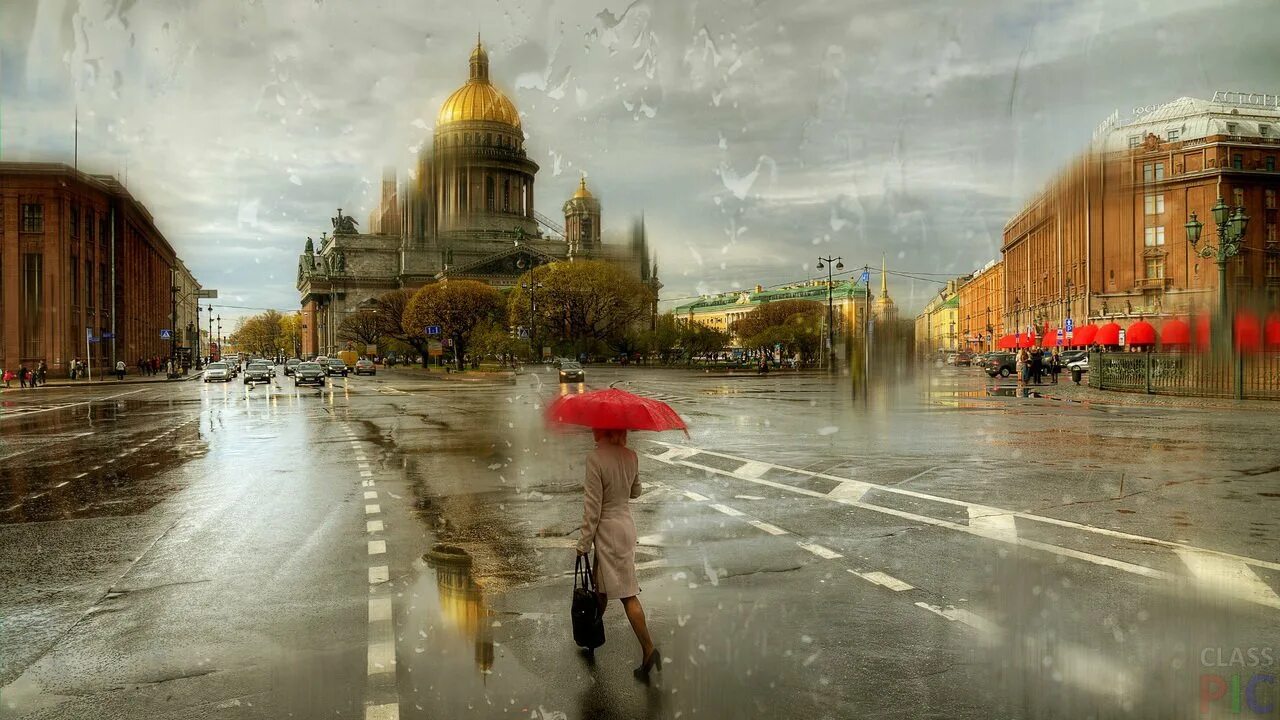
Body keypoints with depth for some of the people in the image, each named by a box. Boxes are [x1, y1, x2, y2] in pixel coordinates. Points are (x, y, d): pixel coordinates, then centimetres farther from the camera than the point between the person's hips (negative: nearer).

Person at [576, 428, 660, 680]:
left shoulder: (595, 458, -21)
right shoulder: (631, 456, -1)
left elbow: (592, 507, -18)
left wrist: (583, 543, -10)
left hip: (608, 530, -7)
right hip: (627, 525, 7)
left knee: (626, 593, -2)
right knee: (602, 585, 21)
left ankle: (648, 649, -1)